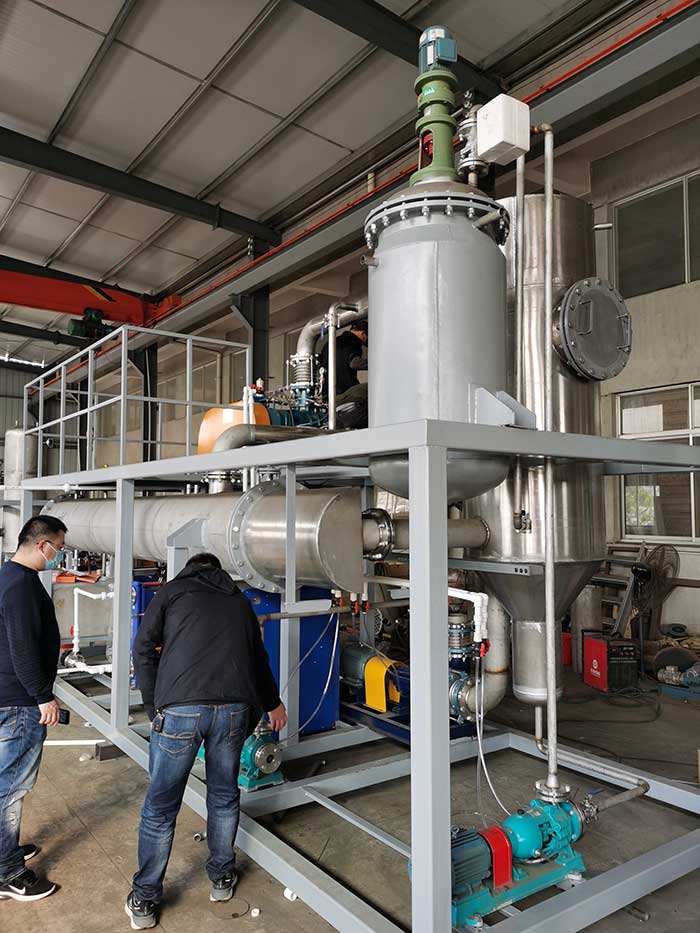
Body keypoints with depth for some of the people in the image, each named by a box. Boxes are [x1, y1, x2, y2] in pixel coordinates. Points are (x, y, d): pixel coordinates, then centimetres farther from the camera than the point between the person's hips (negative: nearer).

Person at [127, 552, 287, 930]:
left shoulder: (173, 590, 14)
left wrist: (154, 709, 15)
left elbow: (144, 649, 7)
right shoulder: (238, 600, 23)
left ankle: (144, 900, 26)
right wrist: (272, 703, 47)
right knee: (224, 796, 22)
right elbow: (258, 658, 33)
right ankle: (222, 878, 38)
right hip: (234, 708, 3)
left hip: (179, 708, -3)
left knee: (160, 807, 13)